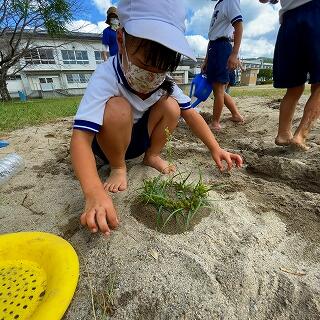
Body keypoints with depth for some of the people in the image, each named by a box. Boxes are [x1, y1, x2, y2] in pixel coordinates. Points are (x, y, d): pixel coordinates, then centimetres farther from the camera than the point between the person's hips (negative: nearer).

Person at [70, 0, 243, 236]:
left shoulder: (164, 82, -13)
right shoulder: (106, 77, -30)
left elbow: (191, 114, -12)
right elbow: (80, 137, -40)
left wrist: (215, 148, -22)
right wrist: (94, 192, -53)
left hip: (137, 138, 4)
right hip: (107, 141, -3)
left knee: (171, 106, -19)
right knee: (117, 109, -35)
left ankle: (152, 156, 0)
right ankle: (118, 167, -12)